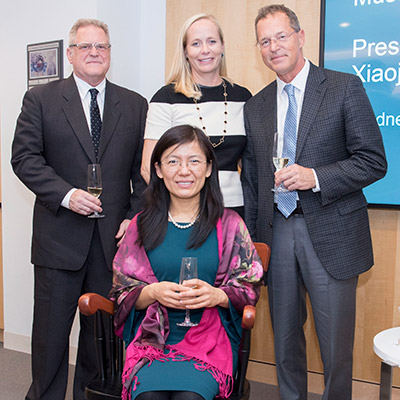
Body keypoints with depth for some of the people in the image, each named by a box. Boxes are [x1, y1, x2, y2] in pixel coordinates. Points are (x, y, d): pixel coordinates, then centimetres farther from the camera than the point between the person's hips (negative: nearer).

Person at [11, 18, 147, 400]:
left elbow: (145, 168, 7)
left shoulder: (135, 105, 10)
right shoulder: (40, 99, 5)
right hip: (60, 235, -1)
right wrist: (66, 194, -16)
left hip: (115, 236, 2)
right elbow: (24, 157, -3)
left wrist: (136, 217, -4)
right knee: (51, 328, 9)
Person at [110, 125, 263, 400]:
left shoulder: (229, 225, 5)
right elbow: (122, 293, 8)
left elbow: (250, 289, 5)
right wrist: (153, 292, -13)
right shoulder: (141, 226, 8)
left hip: (209, 340, 0)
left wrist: (217, 295, -15)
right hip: (151, 340, 1)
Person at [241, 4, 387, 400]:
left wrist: (315, 177, -19)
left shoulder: (345, 87, -2)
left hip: (329, 234, -4)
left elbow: (373, 162, -6)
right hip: (276, 233, 4)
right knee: (285, 341, 16)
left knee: (336, 348, 5)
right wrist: (249, 240, 7)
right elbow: (251, 179, 12)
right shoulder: (255, 105, 11)